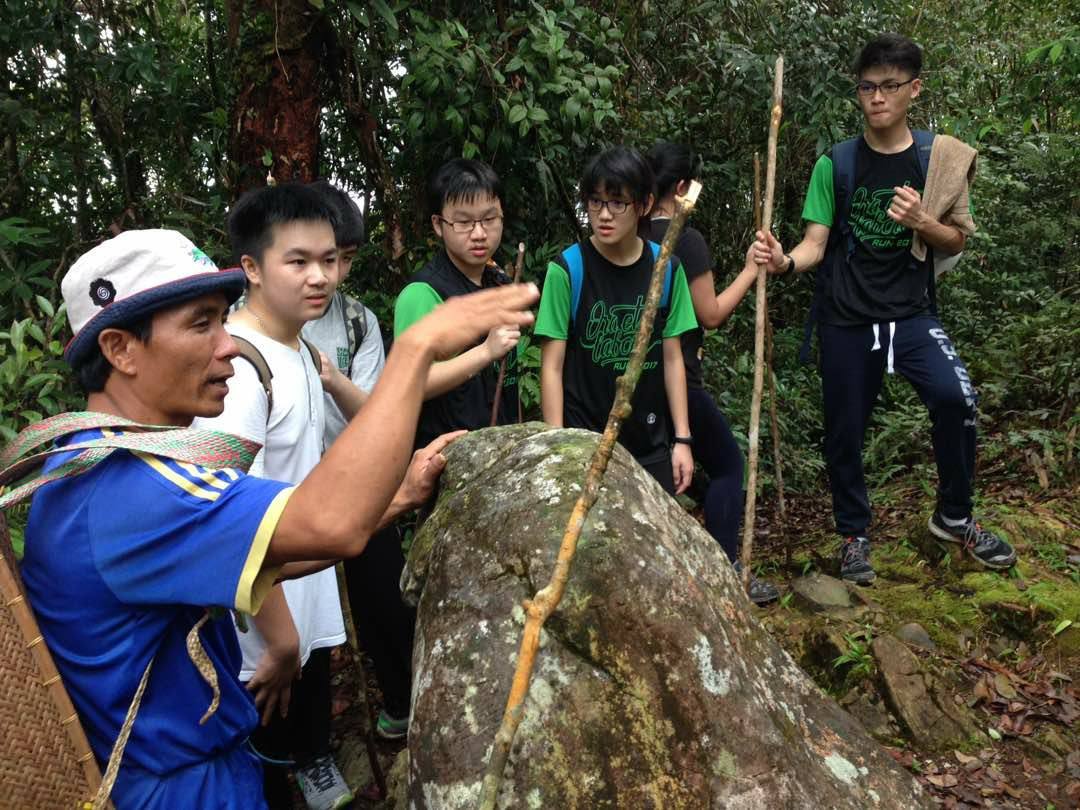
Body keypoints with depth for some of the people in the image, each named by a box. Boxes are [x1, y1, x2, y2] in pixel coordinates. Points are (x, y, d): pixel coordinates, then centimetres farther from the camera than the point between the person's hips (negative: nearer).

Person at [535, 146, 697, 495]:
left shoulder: (666, 269, 0)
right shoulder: (567, 270, -10)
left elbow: (672, 358, 5)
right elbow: (552, 367, -8)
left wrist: (682, 439, 3)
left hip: (651, 445, 3)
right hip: (584, 443, -3)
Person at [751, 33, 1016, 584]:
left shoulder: (940, 159, 2)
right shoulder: (835, 164, -1)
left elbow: (955, 243, 6)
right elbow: (816, 243, -4)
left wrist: (920, 221, -15)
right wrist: (785, 260, -27)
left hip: (912, 314, 0)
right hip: (845, 320, 0)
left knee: (956, 397, -22)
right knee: (844, 433, 5)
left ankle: (953, 517, 2)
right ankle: (854, 535, 28)